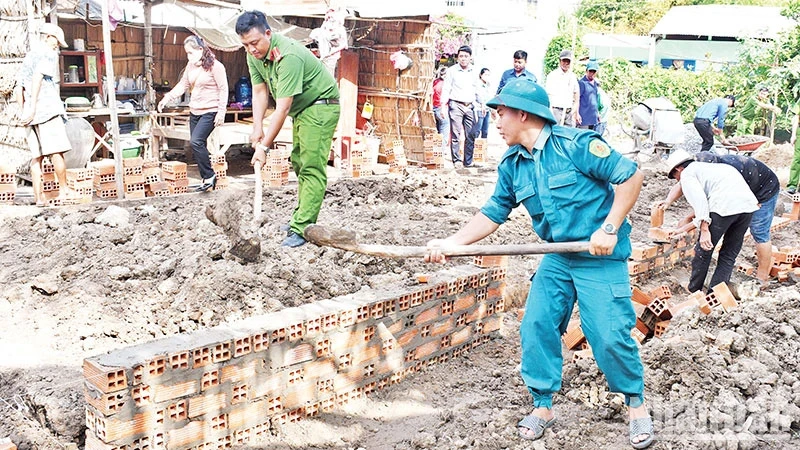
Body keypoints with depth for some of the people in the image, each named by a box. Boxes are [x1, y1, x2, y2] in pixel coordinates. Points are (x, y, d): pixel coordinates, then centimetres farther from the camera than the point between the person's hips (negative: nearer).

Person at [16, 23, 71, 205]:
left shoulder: (28, 57, 25)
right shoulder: (49, 54, 1)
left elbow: (18, 89, 21)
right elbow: (37, 78, -14)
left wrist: (22, 112, 20)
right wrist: (33, 108, -18)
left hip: (30, 114, 8)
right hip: (48, 108, -8)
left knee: (36, 156, 4)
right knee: (57, 151, -6)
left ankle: (38, 196, 2)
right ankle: (63, 189, -5)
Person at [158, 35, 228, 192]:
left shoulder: (215, 66, -11)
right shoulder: (191, 66, 10)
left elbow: (223, 89, -11)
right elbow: (183, 85, 16)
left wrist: (221, 112, -16)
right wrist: (168, 98, 3)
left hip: (210, 112, -8)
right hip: (194, 111, 8)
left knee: (196, 141, -20)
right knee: (199, 145, 6)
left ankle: (209, 175, -7)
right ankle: (207, 179, 13)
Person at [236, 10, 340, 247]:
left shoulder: (288, 56, -32)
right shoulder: (254, 54, -6)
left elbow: (282, 109, -32)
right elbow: (259, 92, 1)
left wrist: (264, 146, -30)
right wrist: (257, 129, -12)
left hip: (321, 106, -10)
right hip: (300, 108, 10)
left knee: (311, 168, -14)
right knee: (298, 164, 14)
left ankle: (301, 229, -15)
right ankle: (301, 217, 24)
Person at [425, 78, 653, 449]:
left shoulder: (575, 144, -17)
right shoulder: (511, 165, 4)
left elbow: (631, 175, -16)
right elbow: (492, 214, 7)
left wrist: (610, 228, -21)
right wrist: (449, 244, -4)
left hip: (601, 258, -6)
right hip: (557, 257, 6)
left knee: (609, 334, -7)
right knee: (536, 326, 0)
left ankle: (637, 405, 18)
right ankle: (543, 406, 18)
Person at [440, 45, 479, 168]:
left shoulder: (473, 72, 12)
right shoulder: (452, 70, 0)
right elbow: (446, 89, -1)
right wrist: (443, 106, -9)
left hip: (470, 106, 4)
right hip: (456, 106, -4)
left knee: (471, 136, 2)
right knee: (455, 135, -5)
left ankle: (468, 161, 9)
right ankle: (456, 160, 1)